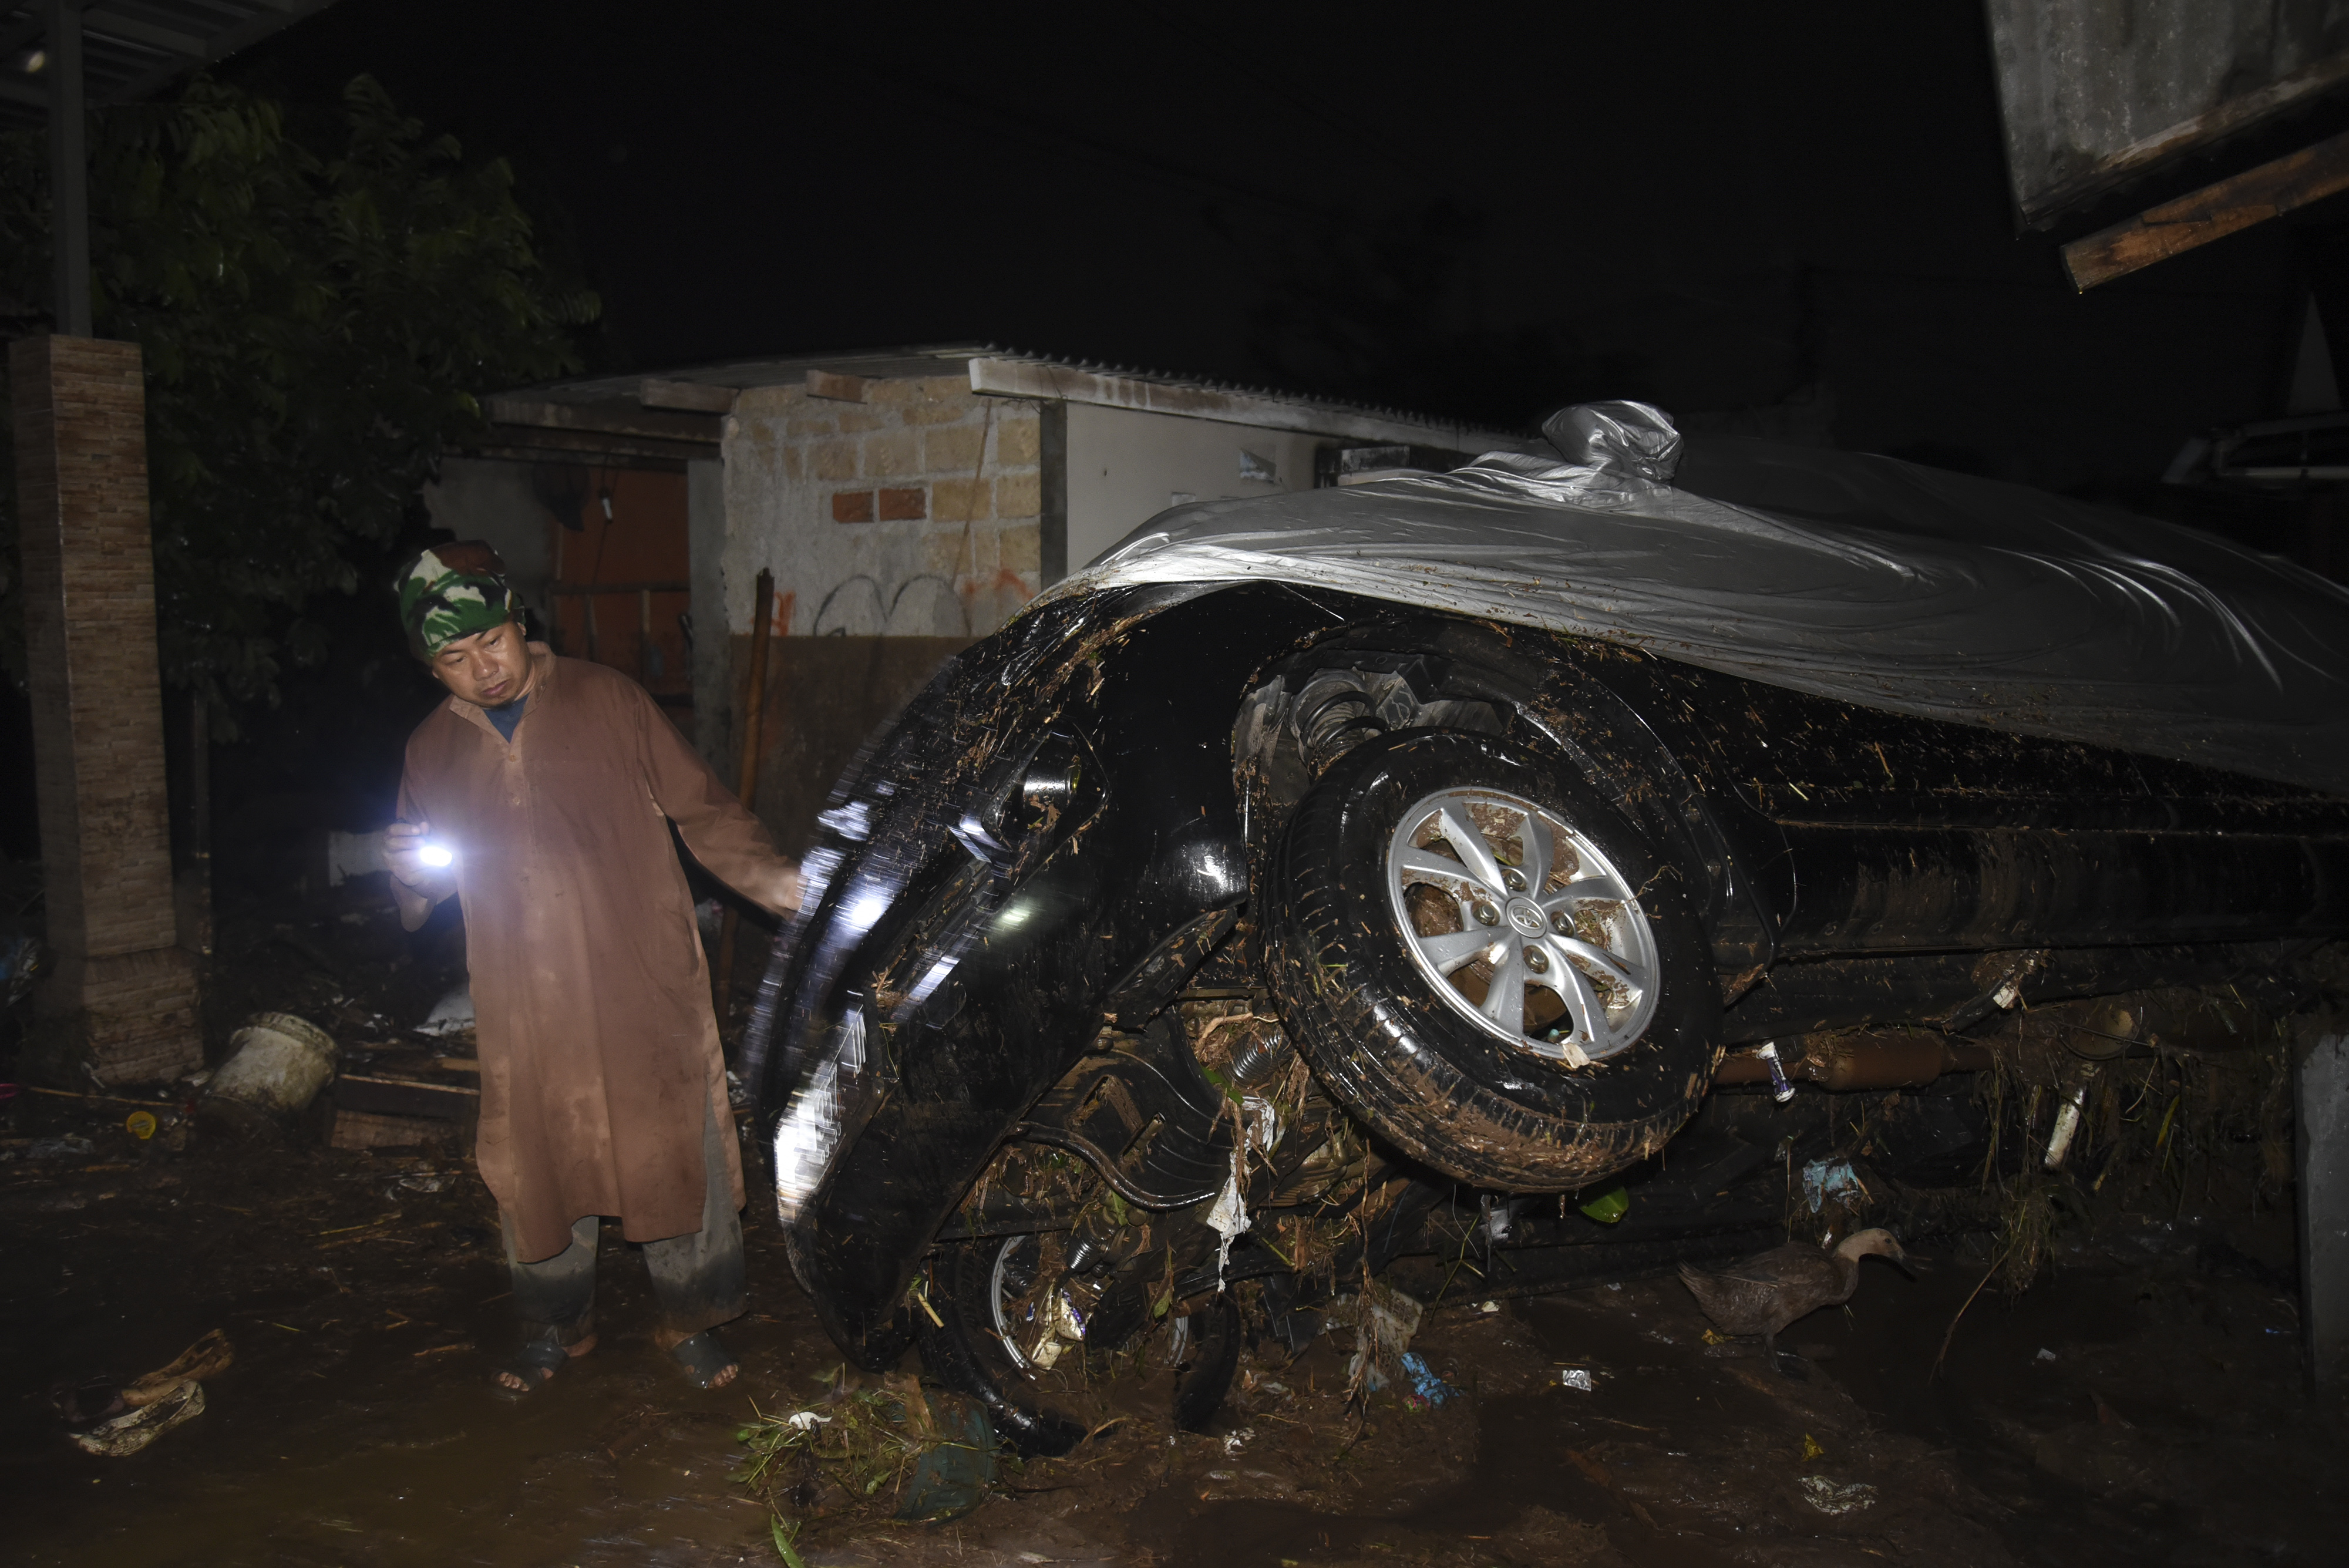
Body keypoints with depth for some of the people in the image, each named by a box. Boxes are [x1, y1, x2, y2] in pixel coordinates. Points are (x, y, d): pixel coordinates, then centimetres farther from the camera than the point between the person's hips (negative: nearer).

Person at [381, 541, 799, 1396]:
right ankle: (557, 1324, 35)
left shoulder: (607, 700, -1)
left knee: (678, 1152, 3)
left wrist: (781, 882, -16)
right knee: (537, 1164, 13)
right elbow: (420, 900, 20)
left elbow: (703, 810, -1)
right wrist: (412, 876, -4)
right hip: (527, 1010, 3)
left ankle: (691, 1318, 24)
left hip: (646, 984, -3)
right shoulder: (434, 748, 10)